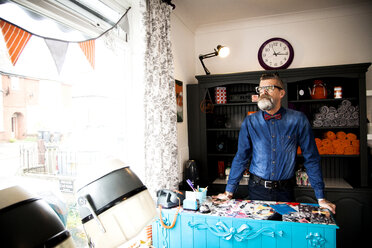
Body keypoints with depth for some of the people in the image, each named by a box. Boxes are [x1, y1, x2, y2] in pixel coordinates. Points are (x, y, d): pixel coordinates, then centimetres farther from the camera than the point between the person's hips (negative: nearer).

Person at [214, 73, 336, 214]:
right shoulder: (250, 122, -3)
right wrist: (229, 191, -2)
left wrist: (321, 198, -3)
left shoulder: (298, 120, -6)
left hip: (285, 191, 0)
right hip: (257, 189, 1)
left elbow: (311, 159, -2)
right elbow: (241, 158, 0)